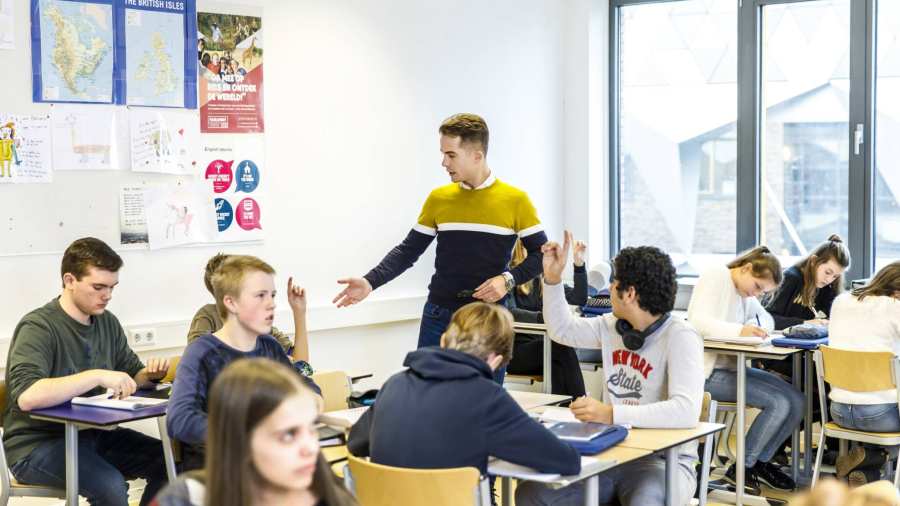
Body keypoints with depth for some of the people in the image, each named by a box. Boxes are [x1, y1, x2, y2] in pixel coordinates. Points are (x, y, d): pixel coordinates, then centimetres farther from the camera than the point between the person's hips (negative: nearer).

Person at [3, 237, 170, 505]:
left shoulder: (107, 322, 7)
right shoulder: (38, 327, -16)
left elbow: (133, 375, 16)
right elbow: (26, 397, -32)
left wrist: (150, 373, -8)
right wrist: (97, 376, -36)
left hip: (91, 433, 7)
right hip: (36, 444, -7)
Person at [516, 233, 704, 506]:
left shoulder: (680, 337, -14)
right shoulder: (613, 326, 8)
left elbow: (686, 411, -28)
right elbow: (563, 329, 26)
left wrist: (610, 413, -34)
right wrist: (553, 278, 13)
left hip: (665, 462, -6)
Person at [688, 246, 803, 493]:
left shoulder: (746, 290, 15)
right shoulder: (716, 276, -12)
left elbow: (767, 319, 17)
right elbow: (698, 321, -25)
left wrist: (757, 328, -8)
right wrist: (739, 330, -38)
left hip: (731, 367, 9)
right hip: (709, 371, -9)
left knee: (796, 400, -2)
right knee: (779, 402, -19)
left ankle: (761, 461, 14)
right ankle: (741, 468, -4)